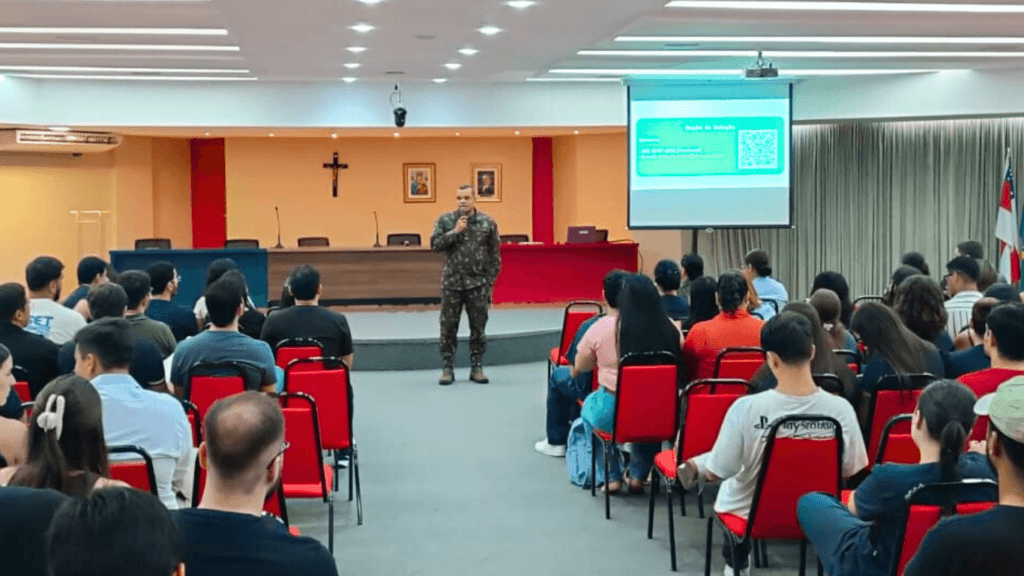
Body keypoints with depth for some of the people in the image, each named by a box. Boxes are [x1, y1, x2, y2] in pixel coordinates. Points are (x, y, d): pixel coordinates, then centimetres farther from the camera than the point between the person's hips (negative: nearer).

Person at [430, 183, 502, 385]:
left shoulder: (488, 223, 2)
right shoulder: (445, 220, 2)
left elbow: (494, 254, 5)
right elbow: (435, 244, -6)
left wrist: (490, 281, 1)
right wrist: (455, 232, -15)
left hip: (478, 284, 0)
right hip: (451, 283, 0)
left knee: (478, 327, 5)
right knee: (448, 327, 2)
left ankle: (477, 367, 16)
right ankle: (447, 368, 10)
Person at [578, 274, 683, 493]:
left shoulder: (604, 327, -11)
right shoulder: (671, 330, -7)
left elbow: (579, 367, 4)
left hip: (611, 413, -2)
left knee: (589, 405, 32)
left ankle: (611, 477, 30)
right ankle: (638, 475, 34)